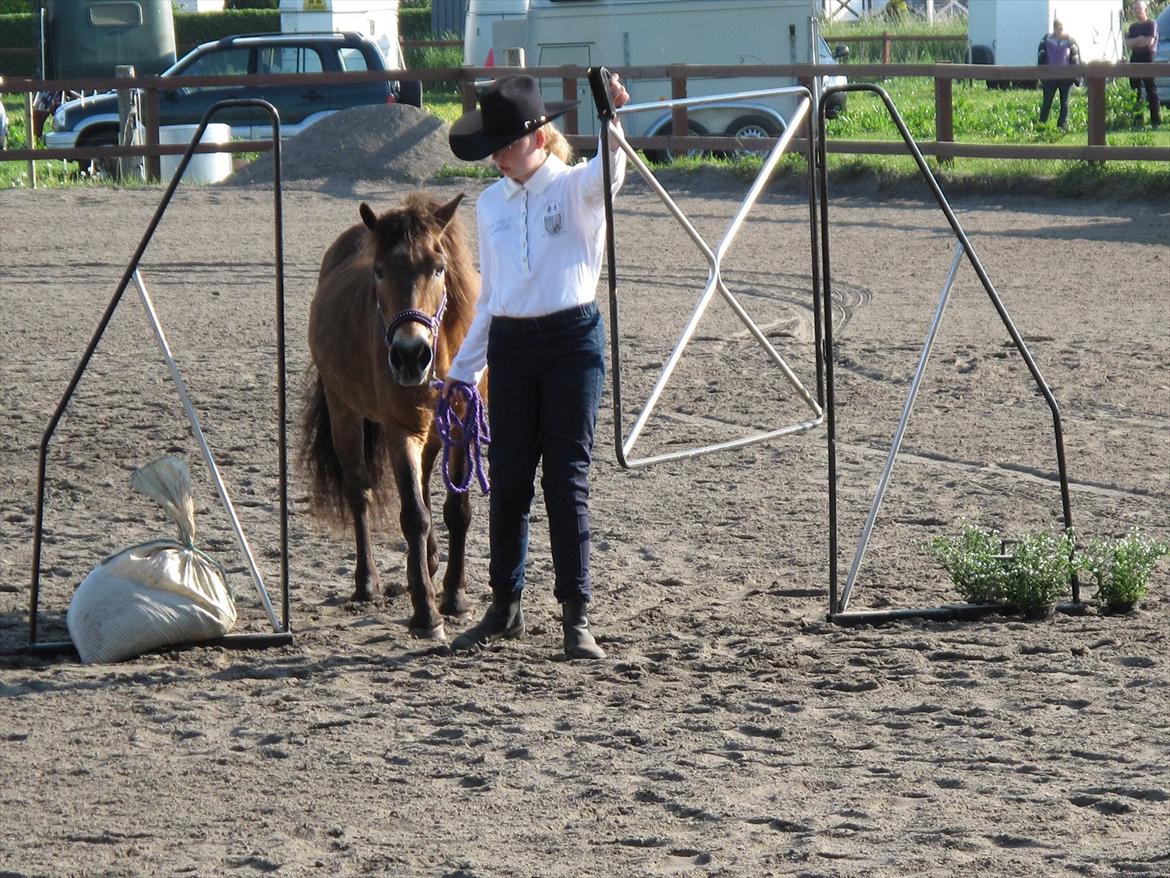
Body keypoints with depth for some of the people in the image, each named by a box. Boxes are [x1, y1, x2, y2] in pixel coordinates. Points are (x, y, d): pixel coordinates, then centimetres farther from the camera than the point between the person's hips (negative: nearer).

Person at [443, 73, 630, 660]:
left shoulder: (576, 189, -4)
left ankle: (576, 616, 1)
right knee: (507, 479, 8)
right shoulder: (491, 204, 11)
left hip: (573, 341, -4)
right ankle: (505, 607, 21)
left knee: (567, 478, -3)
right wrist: (463, 369, 16)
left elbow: (605, 175, -30)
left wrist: (611, 122, -50)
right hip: (510, 347, 4)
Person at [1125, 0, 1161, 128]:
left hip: (1148, 57, -6)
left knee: (1151, 91, -8)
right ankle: (1137, 121, 8)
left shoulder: (1152, 24, 0)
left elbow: (1149, 42, -12)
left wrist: (1134, 42, -1)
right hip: (1135, 59, 6)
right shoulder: (1133, 27, 18)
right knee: (1135, 92, 5)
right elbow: (1128, 44, 7)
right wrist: (1140, 39, -9)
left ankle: (1156, 121, -10)